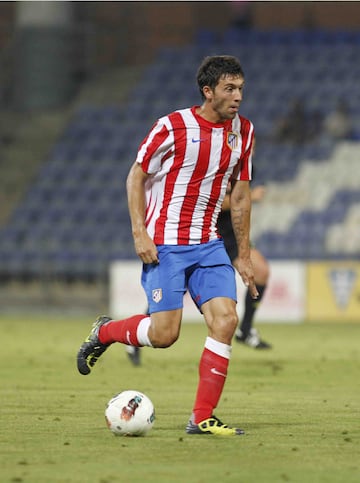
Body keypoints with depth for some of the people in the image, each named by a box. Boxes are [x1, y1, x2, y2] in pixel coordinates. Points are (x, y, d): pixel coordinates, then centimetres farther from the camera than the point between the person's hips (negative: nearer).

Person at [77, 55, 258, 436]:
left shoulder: (242, 131, 6)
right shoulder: (173, 127, -10)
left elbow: (240, 194, 15)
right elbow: (136, 176, -3)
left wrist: (243, 255, 14)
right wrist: (139, 233, -12)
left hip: (208, 244, 5)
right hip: (165, 245, -5)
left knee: (225, 319, -11)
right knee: (164, 333, -11)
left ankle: (202, 418, -4)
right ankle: (104, 332, 21)